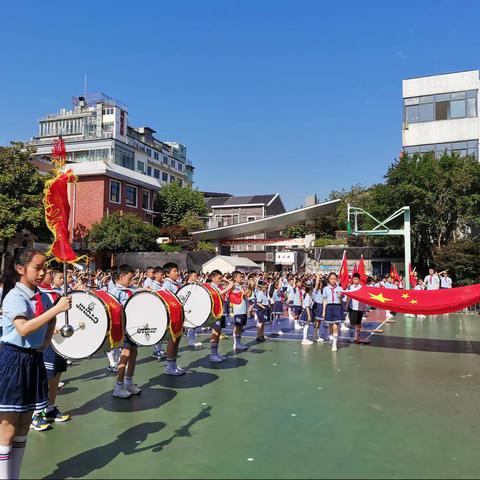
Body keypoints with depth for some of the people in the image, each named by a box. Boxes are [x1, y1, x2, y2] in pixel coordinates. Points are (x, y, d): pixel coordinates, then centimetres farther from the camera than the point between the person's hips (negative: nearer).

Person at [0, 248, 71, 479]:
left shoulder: (43, 297, 6)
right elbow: (23, 329, -29)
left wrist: (44, 345, 5)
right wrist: (56, 309, -31)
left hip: (34, 360, 7)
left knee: (23, 426, 15)